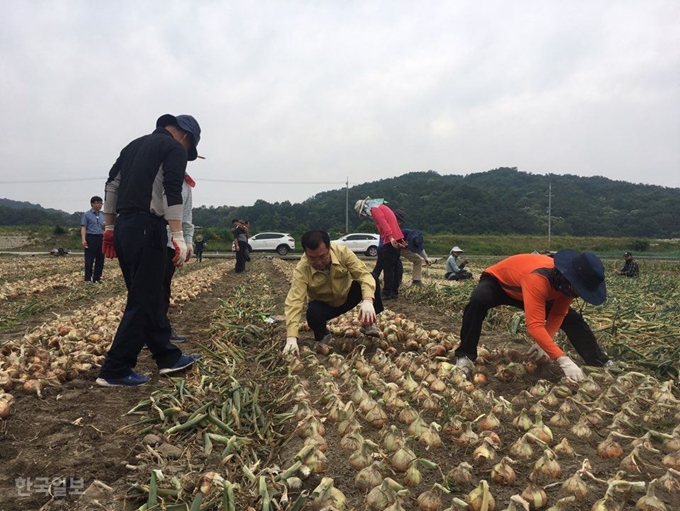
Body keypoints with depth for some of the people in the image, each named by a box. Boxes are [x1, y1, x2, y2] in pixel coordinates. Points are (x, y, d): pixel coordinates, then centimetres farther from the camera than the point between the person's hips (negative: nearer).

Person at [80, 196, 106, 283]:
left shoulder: (102, 215, 15)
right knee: (89, 260, -3)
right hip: (91, 238, -5)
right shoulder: (87, 214, 1)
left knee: (100, 259, 7)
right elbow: (83, 227, -7)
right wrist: (83, 239, -16)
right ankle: (88, 279, 2)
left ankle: (97, 278, 15)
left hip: (101, 238, 5)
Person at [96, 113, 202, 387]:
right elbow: (171, 194, -16)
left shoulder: (134, 144, 22)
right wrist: (178, 238, -19)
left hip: (124, 227, 9)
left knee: (150, 296, 13)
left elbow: (112, 184, 19)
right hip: (146, 229, -9)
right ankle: (114, 371, 1)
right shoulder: (175, 148, -2)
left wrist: (110, 228, 20)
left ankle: (168, 357, 21)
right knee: (143, 300, -3)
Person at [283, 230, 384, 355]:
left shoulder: (342, 252, -27)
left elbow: (364, 275, -33)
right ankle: (323, 336, 0)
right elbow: (294, 302, -38)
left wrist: (368, 301, -53)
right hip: (324, 305, -1)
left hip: (348, 296, 1)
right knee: (313, 313, -36)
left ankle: (369, 323, -6)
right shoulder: (301, 270, -30)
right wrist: (292, 338, -50)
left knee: (373, 279, -26)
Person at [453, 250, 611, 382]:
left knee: (572, 318, -2)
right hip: (497, 281, -7)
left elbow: (558, 314, -11)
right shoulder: (537, 278, -45)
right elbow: (535, 325, -49)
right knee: (478, 302, -41)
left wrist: (544, 344, -25)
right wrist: (563, 360, -53)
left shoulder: (567, 280, -21)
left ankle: (600, 363, 14)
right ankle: (464, 356, -29)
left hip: (525, 290, 7)